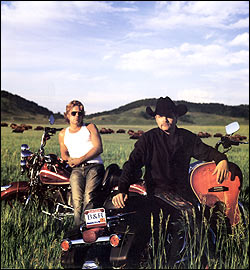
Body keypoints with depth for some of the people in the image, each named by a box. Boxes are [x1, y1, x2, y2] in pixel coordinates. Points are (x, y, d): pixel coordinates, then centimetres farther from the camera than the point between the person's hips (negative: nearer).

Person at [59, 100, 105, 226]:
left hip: (94, 165, -2)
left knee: (89, 196, -27)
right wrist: (69, 160, -5)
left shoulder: (90, 127, 16)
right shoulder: (63, 134, 25)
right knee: (77, 199, -23)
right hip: (77, 169, 2)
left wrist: (80, 159, -8)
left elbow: (98, 148, 3)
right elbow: (64, 154, 20)